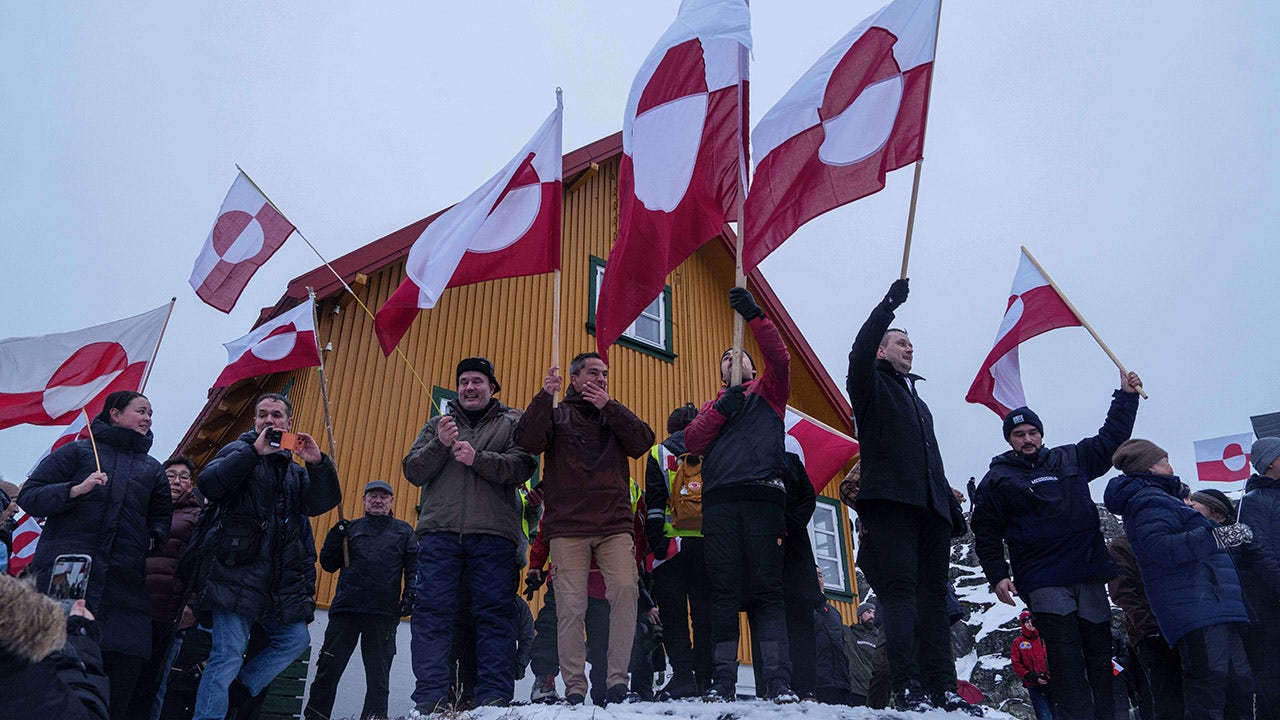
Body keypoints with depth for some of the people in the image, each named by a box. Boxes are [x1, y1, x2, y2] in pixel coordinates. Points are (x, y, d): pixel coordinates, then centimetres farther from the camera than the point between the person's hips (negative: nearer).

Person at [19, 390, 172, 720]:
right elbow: (28, 496, 3)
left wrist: (153, 537, 6)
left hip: (123, 584, 4)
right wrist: (75, 490, -13)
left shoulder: (152, 468, 23)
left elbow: (162, 516, 28)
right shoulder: (77, 451, 10)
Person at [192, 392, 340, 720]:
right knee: (229, 654, -10)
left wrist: (318, 463, -12)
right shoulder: (240, 452, 5)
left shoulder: (295, 470, 22)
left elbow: (323, 502, 4)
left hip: (280, 582, 6)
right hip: (238, 574, -6)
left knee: (296, 638, 6)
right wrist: (255, 451, -19)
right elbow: (209, 484, -16)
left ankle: (236, 692, 17)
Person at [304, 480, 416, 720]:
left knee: (378, 677, 2)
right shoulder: (351, 528, 17)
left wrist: (410, 594, -8)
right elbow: (329, 565, 14)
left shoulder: (403, 531, 15)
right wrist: (335, 537, -2)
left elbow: (413, 567, 8)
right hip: (345, 609, 1)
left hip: (383, 613, -1)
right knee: (328, 670, 0)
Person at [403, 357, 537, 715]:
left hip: (492, 532, -2)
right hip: (439, 529, 2)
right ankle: (430, 697, -3)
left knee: (495, 612, -4)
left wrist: (477, 458, -14)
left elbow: (522, 467, -2)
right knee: (432, 610, -5)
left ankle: (495, 696, -2)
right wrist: (440, 445, -6)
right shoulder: (438, 424, 23)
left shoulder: (511, 423, 15)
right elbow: (412, 471, 11)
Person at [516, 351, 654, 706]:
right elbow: (529, 441, -4)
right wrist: (545, 396, -11)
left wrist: (609, 406, -4)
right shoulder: (556, 412, 15)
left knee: (626, 590, -16)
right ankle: (575, 687, 1)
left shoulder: (616, 414, 22)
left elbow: (643, 442, 2)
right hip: (567, 526, -1)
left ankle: (618, 679, -10)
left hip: (615, 525, 2)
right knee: (570, 607, -6)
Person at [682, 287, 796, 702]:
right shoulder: (712, 406, 29)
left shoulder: (767, 392, 22)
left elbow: (779, 358, 2)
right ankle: (723, 680, 0)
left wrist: (754, 315, -6)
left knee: (766, 588, -7)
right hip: (719, 503, 2)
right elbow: (692, 441, 11)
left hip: (761, 498, -2)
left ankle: (779, 682, -9)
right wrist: (722, 408, -1)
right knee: (724, 591, -2)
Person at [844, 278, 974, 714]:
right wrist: (890, 304, -14)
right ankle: (908, 690, -17)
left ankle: (943, 689, -3)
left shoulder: (918, 401, 32)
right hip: (890, 500, -7)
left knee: (934, 597, 0)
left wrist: (953, 510, 21)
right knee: (901, 594, -14)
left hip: (931, 509, 7)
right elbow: (859, 352, -13)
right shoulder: (872, 385, 12)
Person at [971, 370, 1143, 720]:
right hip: (1044, 582, -4)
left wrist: (1126, 397, 21)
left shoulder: (1071, 459, 15)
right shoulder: (997, 479, 5)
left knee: (1101, 653, 4)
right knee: (1066, 659, -9)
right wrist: (997, 576, -5)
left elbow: (1110, 440, 25)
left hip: (1089, 573, 4)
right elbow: (986, 533, 3)